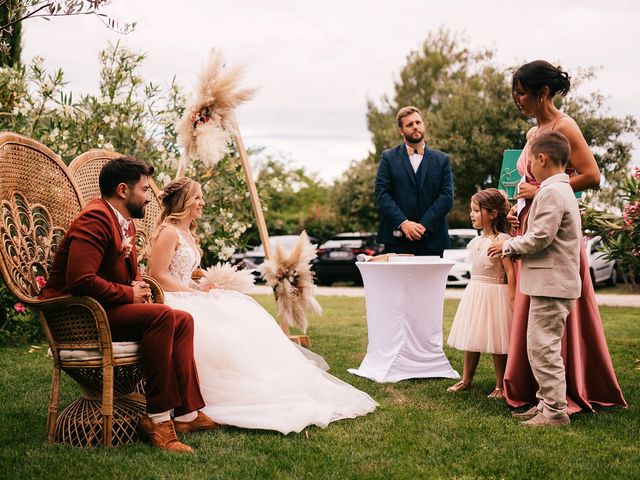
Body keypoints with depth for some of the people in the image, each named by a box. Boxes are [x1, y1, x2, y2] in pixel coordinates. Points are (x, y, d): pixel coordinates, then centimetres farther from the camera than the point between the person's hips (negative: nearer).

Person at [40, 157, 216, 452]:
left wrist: (139, 288, 5)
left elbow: (131, 273, 29)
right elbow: (80, 280, -29)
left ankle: (187, 413, -5)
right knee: (161, 316, -28)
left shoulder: (126, 224, 16)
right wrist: (129, 294, -17)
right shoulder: (95, 219, -17)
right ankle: (159, 417, -22)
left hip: (109, 308, 10)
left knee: (183, 321, -2)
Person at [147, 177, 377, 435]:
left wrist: (203, 290, 3)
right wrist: (198, 294, -15)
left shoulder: (188, 234, 20)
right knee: (221, 332, -28)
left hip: (186, 296, 9)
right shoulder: (168, 233, -10)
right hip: (169, 302, -9)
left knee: (246, 319, -5)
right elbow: (157, 276, -17)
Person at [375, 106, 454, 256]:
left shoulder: (442, 160, 12)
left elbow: (447, 196, 2)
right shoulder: (388, 157, 9)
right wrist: (403, 223, -14)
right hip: (397, 241, -1)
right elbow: (382, 194, -1)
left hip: (433, 240, 1)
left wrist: (424, 225, -10)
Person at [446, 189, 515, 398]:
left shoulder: (502, 240, -14)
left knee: (496, 342, 0)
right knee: (471, 338, 13)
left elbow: (510, 272, -17)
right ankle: (466, 379, 25)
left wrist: (513, 303, -20)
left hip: (495, 293, -8)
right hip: (474, 292, 8)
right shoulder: (476, 241, 10)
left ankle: (500, 386, 11)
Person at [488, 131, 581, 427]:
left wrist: (508, 246, -8)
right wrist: (515, 242, 16)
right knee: (540, 347, 16)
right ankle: (546, 403, 23)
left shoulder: (551, 193, -16)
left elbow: (541, 237, -21)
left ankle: (555, 411, -2)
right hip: (552, 283, 11)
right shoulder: (562, 190, 18)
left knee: (543, 347, -7)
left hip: (552, 284, -11)